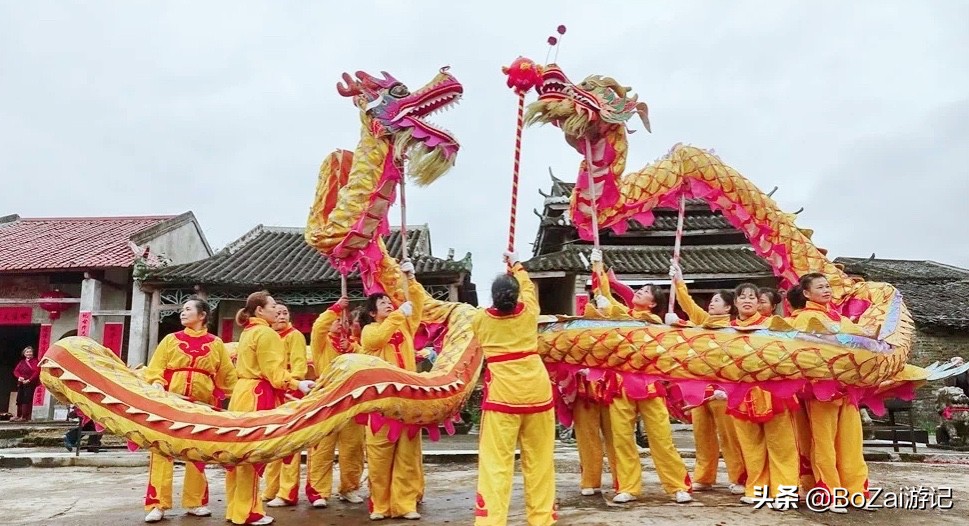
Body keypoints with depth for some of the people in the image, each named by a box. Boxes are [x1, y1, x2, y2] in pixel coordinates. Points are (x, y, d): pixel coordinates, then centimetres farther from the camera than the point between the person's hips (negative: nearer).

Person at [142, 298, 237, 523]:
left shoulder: (215, 343, 8)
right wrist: (157, 386, -16)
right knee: (162, 449, -6)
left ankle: (196, 502, 19)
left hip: (202, 404, 1)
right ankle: (157, 504, 0)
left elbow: (227, 375, 12)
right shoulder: (171, 339, 9)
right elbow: (155, 368, 2)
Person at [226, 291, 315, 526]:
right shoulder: (266, 333, -11)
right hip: (257, 396, -10)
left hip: (244, 394, 10)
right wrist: (297, 384, -22)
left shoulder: (248, 332, 19)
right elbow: (273, 371, -18)